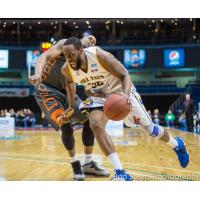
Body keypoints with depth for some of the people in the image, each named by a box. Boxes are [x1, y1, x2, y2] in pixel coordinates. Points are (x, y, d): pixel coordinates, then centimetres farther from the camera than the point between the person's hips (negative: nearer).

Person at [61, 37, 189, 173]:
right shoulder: (66, 69, -18)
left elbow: (125, 75, -26)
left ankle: (177, 144, 37)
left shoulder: (100, 55, -32)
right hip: (100, 97, 4)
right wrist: (72, 106, 2)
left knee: (150, 128, 4)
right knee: (95, 125, -25)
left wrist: (126, 94, -45)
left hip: (122, 91, -3)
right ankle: (119, 171, -19)